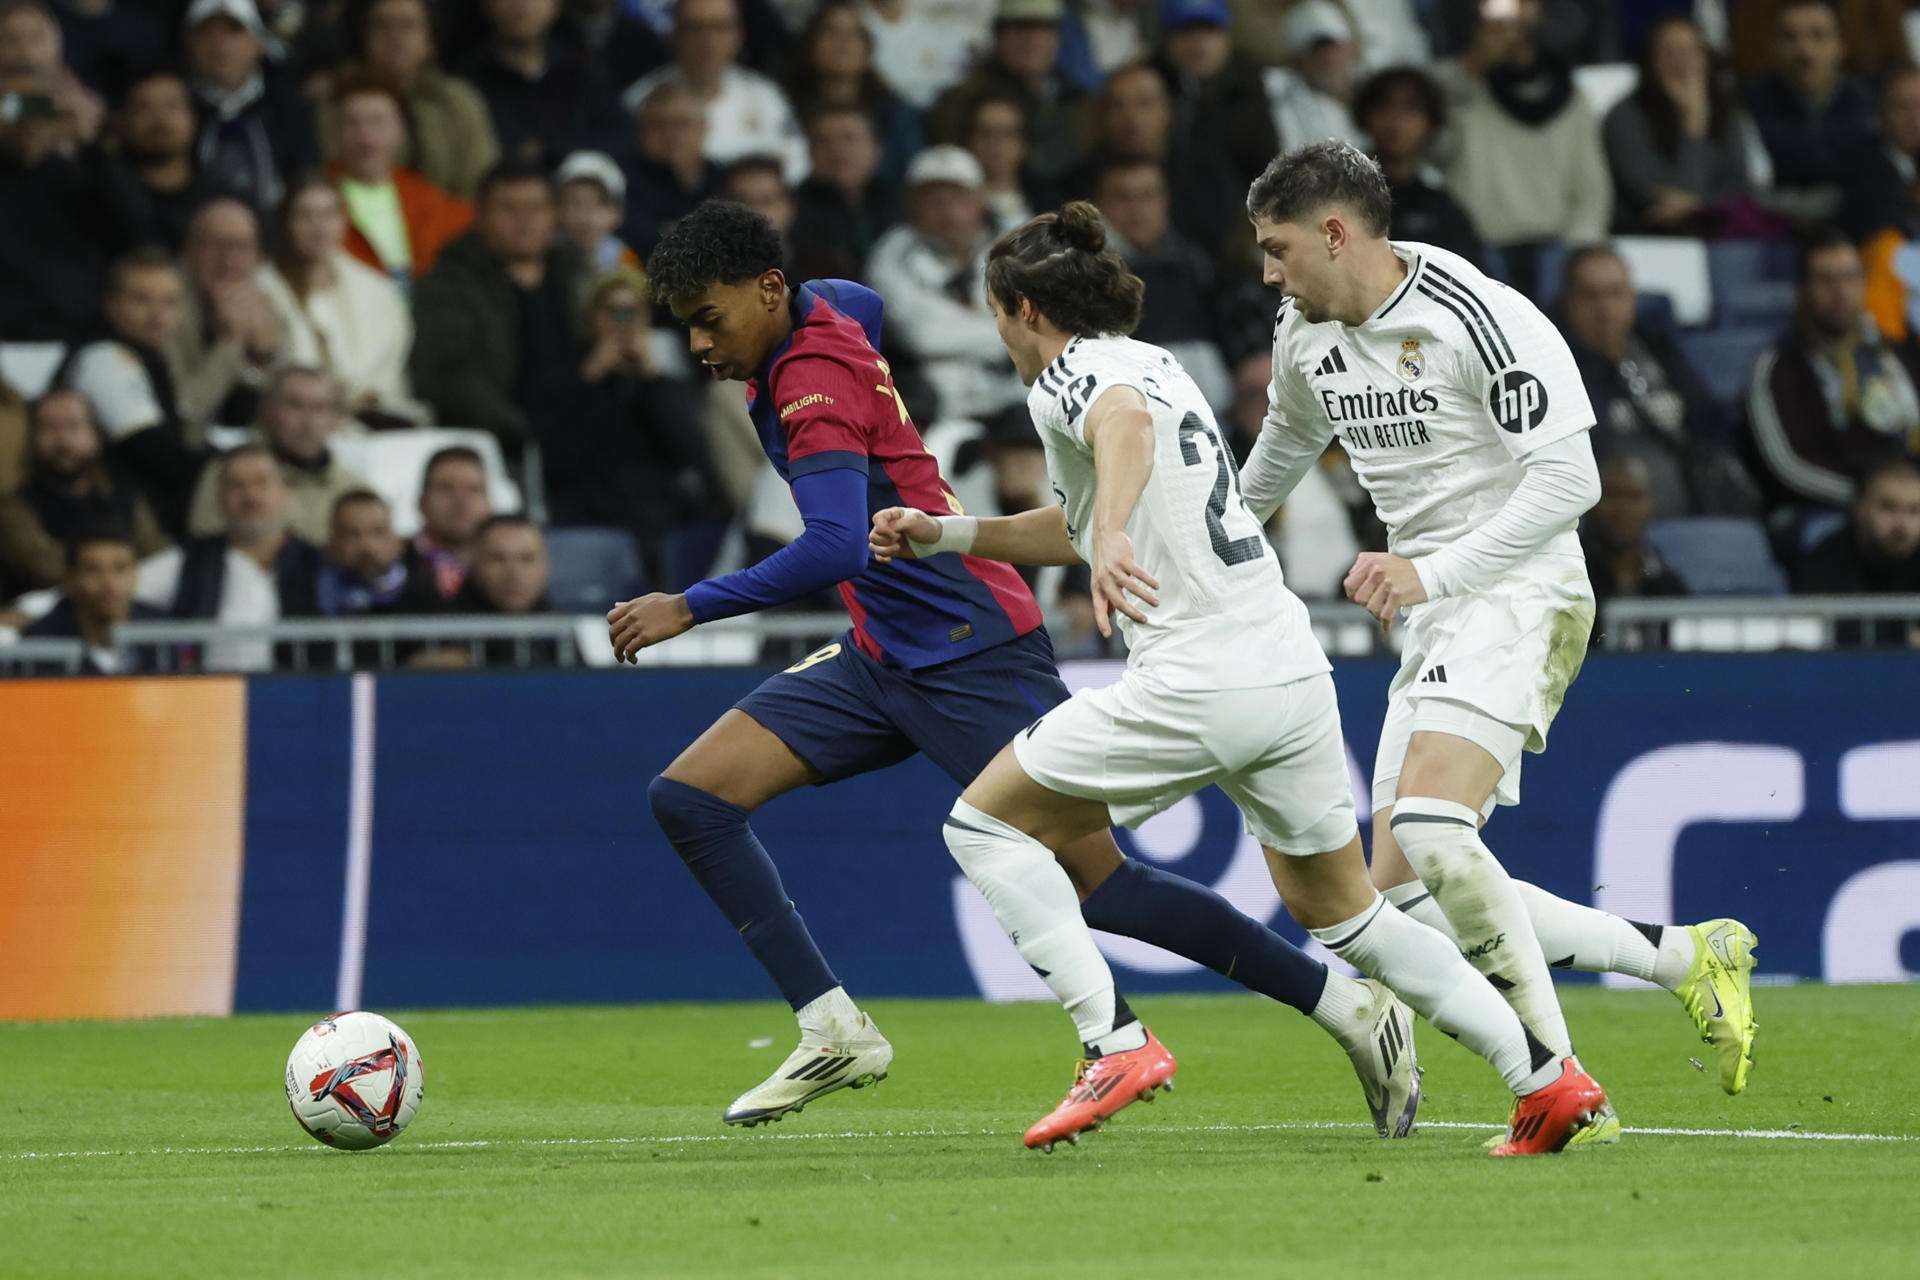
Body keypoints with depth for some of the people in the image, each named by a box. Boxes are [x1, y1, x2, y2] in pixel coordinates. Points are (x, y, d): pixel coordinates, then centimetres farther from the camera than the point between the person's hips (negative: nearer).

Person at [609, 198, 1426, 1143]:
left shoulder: (814, 381, -20)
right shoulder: (817, 312, 7)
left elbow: (834, 548, -31)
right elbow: (861, 302, 33)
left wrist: (690, 607, -28)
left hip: (971, 656, -10)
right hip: (880, 662, 10)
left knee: (1100, 886, -8)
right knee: (689, 796, -2)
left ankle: (1350, 1006, 3)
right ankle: (835, 1032, -3)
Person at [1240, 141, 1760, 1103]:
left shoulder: (1478, 320, -16)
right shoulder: (1307, 337, 10)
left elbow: (1568, 479, -21)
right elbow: (1286, 443, 33)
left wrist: (1427, 572, -26)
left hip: (1518, 592, -9)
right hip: (1433, 622, 9)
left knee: (1427, 823, -29)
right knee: (1405, 896, -1)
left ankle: (1559, 1087, -24)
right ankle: (1685, 957, 7)